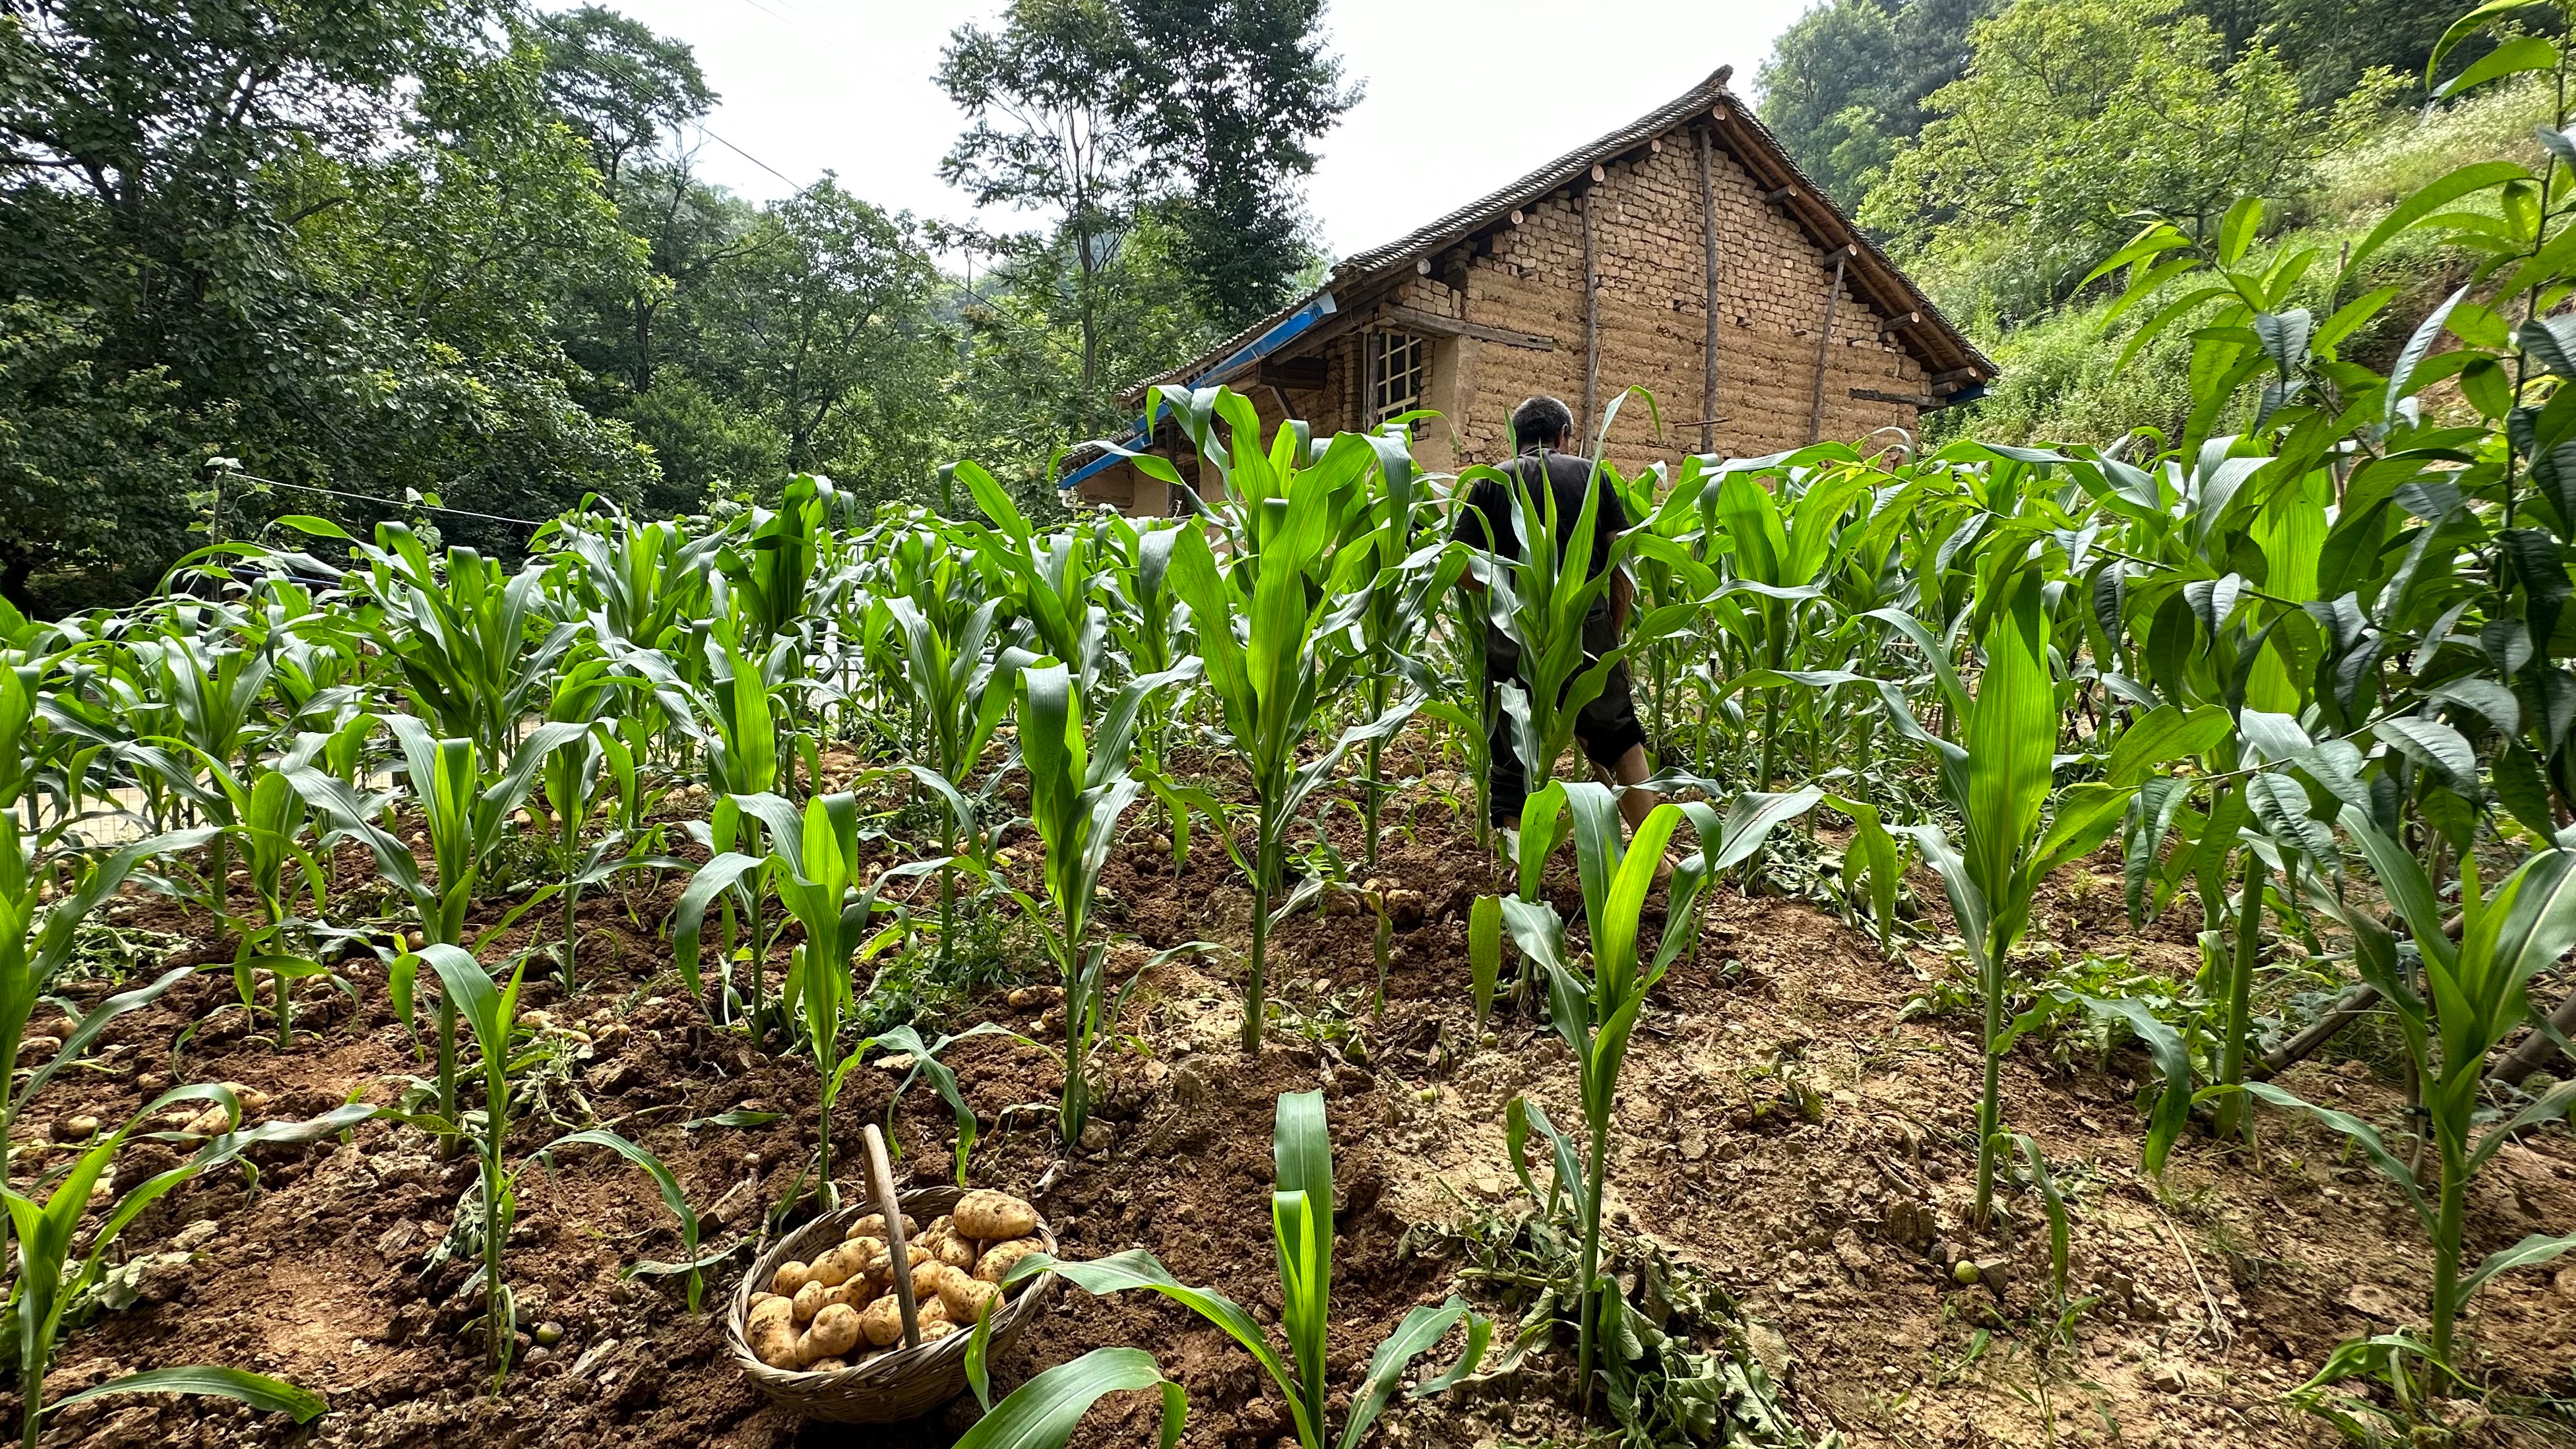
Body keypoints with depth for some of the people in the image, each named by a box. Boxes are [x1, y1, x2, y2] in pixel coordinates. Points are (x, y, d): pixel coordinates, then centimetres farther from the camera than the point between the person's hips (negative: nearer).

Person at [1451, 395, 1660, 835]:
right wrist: (1616, 633, 13)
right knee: (1618, 736, 22)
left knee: (1514, 767, 7)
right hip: (1587, 626, 1)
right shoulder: (1591, 474, 9)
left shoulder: (1491, 483, 6)